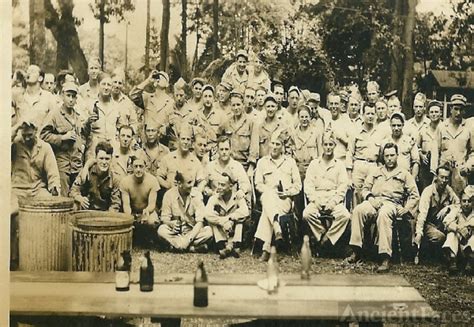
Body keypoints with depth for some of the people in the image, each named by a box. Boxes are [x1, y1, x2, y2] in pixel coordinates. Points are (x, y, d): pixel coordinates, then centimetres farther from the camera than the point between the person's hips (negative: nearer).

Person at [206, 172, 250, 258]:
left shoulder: (237, 197, -9)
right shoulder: (214, 198, -7)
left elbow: (245, 212, -27)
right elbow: (207, 214, -25)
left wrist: (229, 218, -31)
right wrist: (223, 222, -36)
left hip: (235, 232, -1)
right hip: (221, 231, 1)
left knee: (239, 217, -24)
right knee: (212, 218, -24)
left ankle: (234, 244, -31)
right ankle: (222, 246, -33)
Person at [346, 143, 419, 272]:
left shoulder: (404, 174, 20)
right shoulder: (376, 172, 28)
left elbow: (415, 195, 13)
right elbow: (365, 189, 21)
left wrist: (406, 209, -4)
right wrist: (370, 198, -1)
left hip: (392, 204, -3)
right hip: (374, 202, 3)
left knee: (383, 214, -41)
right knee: (358, 210, -33)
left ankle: (386, 259, -44)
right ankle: (356, 251, -32)